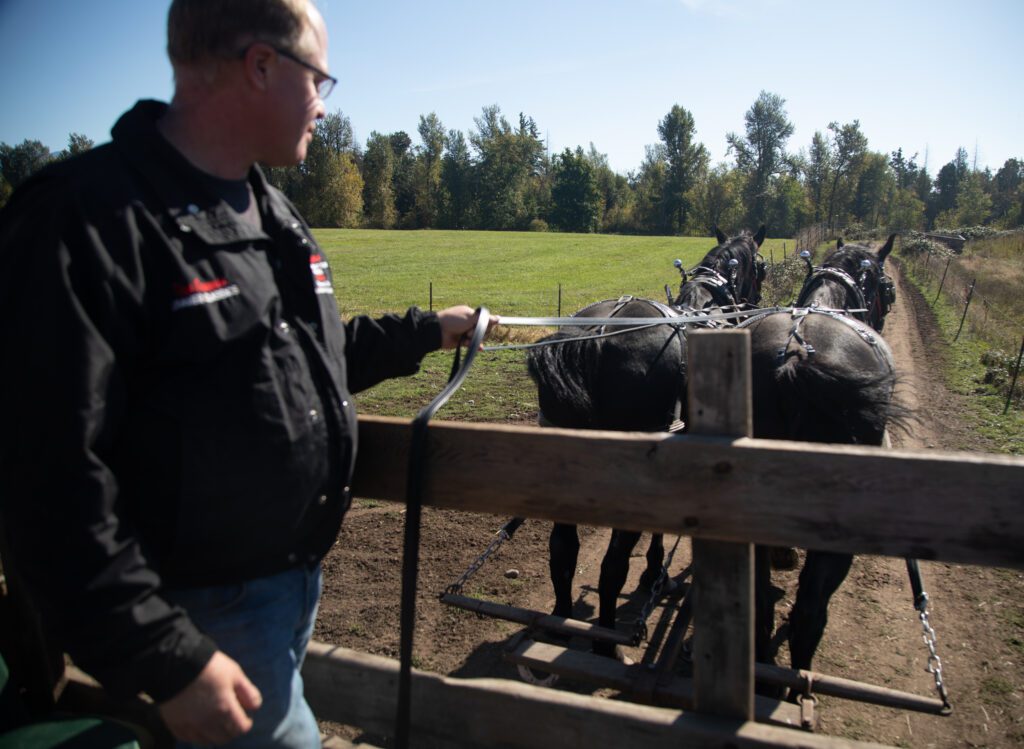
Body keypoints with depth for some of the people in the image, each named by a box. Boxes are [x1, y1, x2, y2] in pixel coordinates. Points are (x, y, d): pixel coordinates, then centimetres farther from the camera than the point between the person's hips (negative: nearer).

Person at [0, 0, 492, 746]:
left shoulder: (274, 213, 7)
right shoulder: (89, 221, -22)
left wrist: (425, 332, 21)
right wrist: (164, 658, -22)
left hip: (299, 570, 8)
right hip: (206, 609, -8)